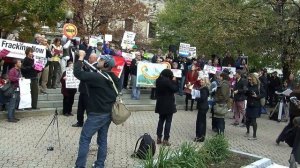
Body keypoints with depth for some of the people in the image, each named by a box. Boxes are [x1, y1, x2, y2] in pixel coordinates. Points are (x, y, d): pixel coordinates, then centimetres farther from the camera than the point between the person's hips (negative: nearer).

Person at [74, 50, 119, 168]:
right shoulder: (113, 78, 7)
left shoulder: (98, 77, -20)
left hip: (97, 114, -8)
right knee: (102, 140, 13)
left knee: (84, 139, 0)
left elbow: (77, 73, -24)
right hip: (108, 113, 8)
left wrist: (81, 57, -14)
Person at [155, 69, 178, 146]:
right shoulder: (167, 81, -21)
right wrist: (174, 81, -3)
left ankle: (159, 138, 18)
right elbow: (175, 89, -17)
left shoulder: (158, 80, 2)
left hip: (161, 104, 7)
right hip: (168, 104, -7)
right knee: (168, 121, 3)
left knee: (161, 120, 17)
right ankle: (165, 139, 4)